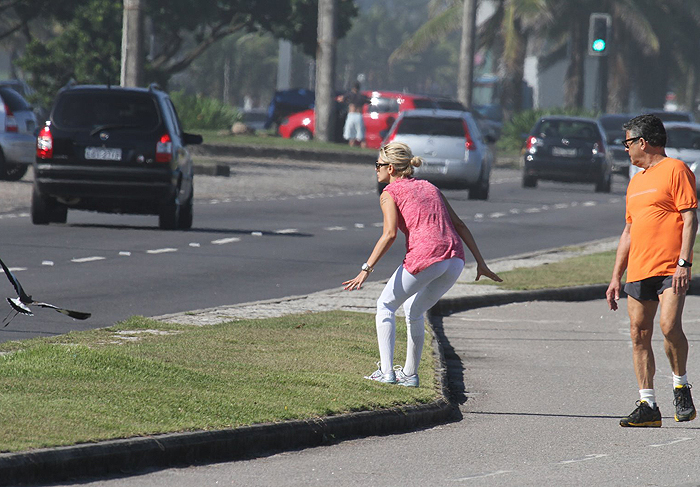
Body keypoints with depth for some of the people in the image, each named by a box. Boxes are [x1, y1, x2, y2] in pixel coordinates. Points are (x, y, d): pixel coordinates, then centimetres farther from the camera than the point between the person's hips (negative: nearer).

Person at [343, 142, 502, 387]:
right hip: (455, 259, 6)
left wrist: (366, 269, -11)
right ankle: (410, 373, 28)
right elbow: (459, 225, 21)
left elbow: (389, 234, -8)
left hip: (424, 256, -6)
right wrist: (480, 263, 20)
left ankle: (386, 371, 6)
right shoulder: (430, 188, 26)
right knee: (414, 311, 27)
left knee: (386, 305, 15)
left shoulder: (389, 193, 7)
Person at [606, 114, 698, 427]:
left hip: (670, 271, -8)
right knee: (639, 334, 0)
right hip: (639, 272, 8)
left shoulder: (675, 170, -2)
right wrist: (616, 278, 21)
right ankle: (647, 407, 2)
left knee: (669, 326, -21)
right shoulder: (636, 182, 23)